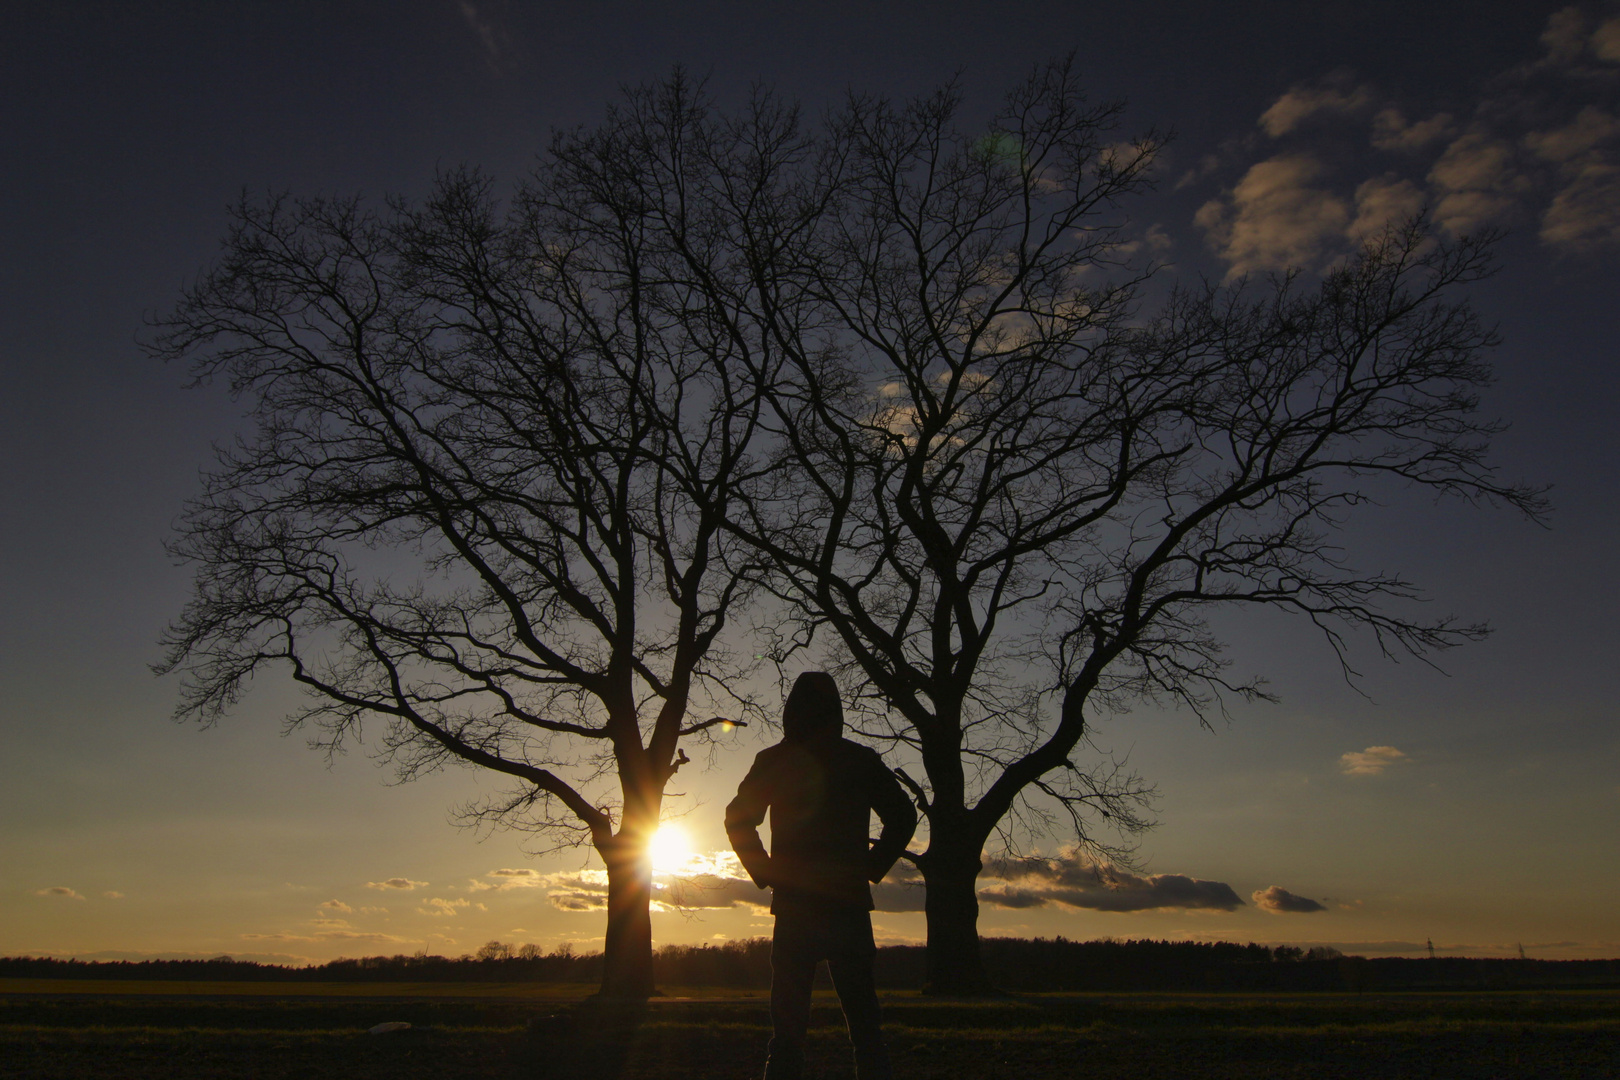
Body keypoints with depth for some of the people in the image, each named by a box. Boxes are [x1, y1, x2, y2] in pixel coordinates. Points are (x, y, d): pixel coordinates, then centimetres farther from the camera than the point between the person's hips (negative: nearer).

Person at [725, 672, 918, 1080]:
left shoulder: (773, 761, 2)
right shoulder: (862, 760, 3)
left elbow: (738, 820, 0)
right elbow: (903, 817, 3)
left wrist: (766, 873, 6)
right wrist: (870, 869, 6)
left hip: (793, 907, 0)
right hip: (849, 905, 0)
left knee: (788, 1030, 8)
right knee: (865, 1026, 10)